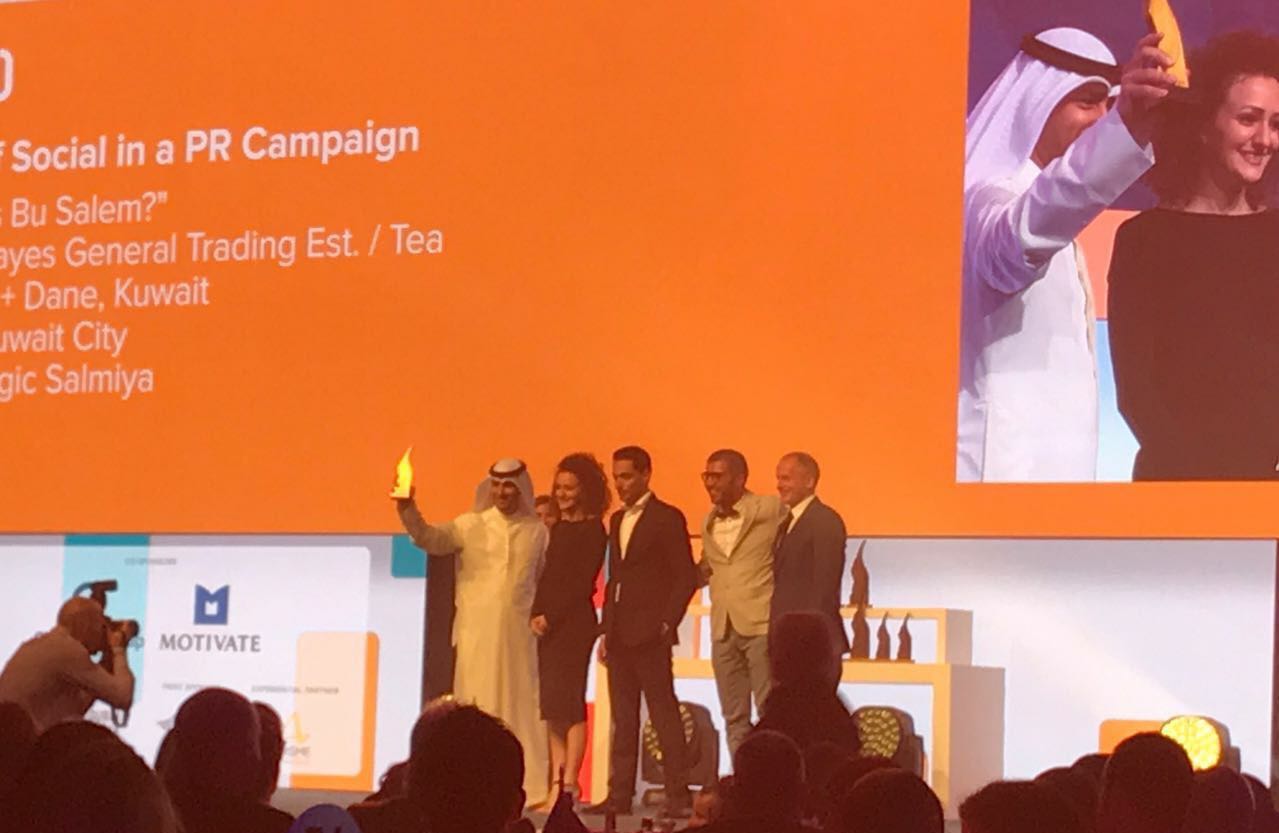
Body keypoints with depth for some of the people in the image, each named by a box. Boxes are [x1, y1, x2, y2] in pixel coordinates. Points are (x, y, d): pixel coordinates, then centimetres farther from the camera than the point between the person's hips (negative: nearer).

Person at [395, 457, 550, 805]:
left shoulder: (537, 531, 7)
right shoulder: (471, 525, 3)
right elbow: (431, 538, -10)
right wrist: (408, 511, -26)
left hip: (519, 633, 1)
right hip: (476, 632, -1)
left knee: (520, 708, 3)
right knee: (476, 709, -1)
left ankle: (526, 786, 7)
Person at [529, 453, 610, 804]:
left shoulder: (592, 531, -6)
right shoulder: (559, 528, 16)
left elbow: (582, 583, -11)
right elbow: (548, 577, 15)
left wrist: (551, 617, -13)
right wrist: (537, 614, 1)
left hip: (574, 622, -8)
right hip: (548, 624, 8)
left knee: (568, 699, -10)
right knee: (552, 704, 4)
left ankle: (570, 782, -11)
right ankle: (556, 779, 5)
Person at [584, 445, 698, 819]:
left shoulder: (667, 518, -4)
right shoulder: (617, 520, 17)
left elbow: (686, 577, -7)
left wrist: (667, 624, -13)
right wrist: (606, 630, 13)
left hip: (649, 633, -7)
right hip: (619, 634, 7)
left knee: (664, 714, -7)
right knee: (623, 718, 8)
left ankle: (678, 796, -7)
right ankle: (620, 795, 9)